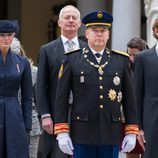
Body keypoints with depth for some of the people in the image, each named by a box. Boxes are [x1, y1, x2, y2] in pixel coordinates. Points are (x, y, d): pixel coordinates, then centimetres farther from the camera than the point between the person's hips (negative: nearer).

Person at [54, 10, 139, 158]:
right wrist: (61, 133, -8)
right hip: (82, 134, -2)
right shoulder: (72, 60, 2)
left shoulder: (121, 60, 7)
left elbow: (129, 99, 7)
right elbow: (61, 98, 0)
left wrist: (132, 133, 1)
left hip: (111, 134, 2)